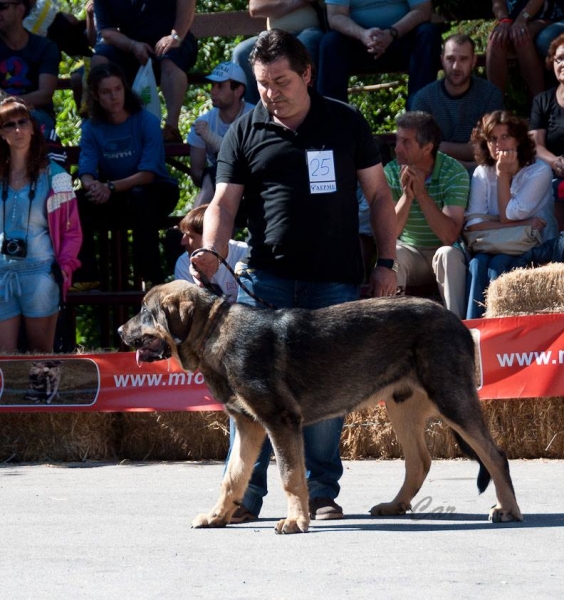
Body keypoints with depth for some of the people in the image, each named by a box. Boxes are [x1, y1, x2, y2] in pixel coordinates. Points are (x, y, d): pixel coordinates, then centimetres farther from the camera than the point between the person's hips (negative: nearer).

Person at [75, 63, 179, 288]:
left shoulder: (147, 122, -13)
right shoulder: (92, 128, -2)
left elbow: (148, 173, -22)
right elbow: (86, 172, -12)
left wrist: (111, 187, -37)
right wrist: (93, 185, -38)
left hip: (156, 195, -3)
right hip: (116, 201, 4)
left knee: (139, 195, -37)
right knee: (80, 200, -24)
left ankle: (151, 276, -33)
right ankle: (86, 276, -16)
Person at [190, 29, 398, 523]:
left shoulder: (347, 124, 7)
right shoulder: (245, 133, 7)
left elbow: (379, 194, 11)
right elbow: (224, 203, 4)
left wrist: (387, 263, 5)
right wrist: (212, 253, -15)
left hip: (336, 281, 0)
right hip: (266, 278, 0)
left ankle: (321, 491, 11)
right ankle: (245, 492, -2)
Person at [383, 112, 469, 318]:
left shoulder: (454, 172, -15)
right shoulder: (391, 173, -7)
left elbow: (450, 236, -24)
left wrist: (421, 193, -29)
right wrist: (406, 195, -28)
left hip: (443, 250, -2)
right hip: (409, 252, 2)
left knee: (448, 254, -34)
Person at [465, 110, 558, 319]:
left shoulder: (539, 171, -8)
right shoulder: (482, 173, 2)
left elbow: (507, 217, -14)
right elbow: (473, 223, -11)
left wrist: (503, 175, -13)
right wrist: (521, 225, -19)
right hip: (496, 246, 3)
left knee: (498, 264, -32)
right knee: (478, 262, -30)